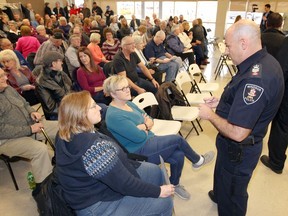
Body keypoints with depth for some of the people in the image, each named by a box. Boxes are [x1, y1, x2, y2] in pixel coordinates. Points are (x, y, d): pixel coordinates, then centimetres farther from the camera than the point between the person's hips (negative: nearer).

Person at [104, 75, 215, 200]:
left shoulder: (128, 104, 6)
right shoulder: (113, 116, -23)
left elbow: (150, 120, 9)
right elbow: (139, 137, -25)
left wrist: (142, 126, -14)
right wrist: (145, 126, -4)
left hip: (149, 142, 8)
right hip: (140, 152, -8)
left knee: (178, 155, -10)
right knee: (178, 139, -10)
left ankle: (174, 184, 17)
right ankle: (197, 160, 19)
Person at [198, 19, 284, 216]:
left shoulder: (255, 78, -36)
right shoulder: (264, 61, -2)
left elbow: (237, 133, -35)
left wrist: (210, 115, -19)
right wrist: (222, 102, 5)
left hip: (239, 149, -10)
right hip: (239, 146, 10)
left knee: (232, 196, 17)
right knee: (222, 173, 36)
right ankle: (220, 195, 64)